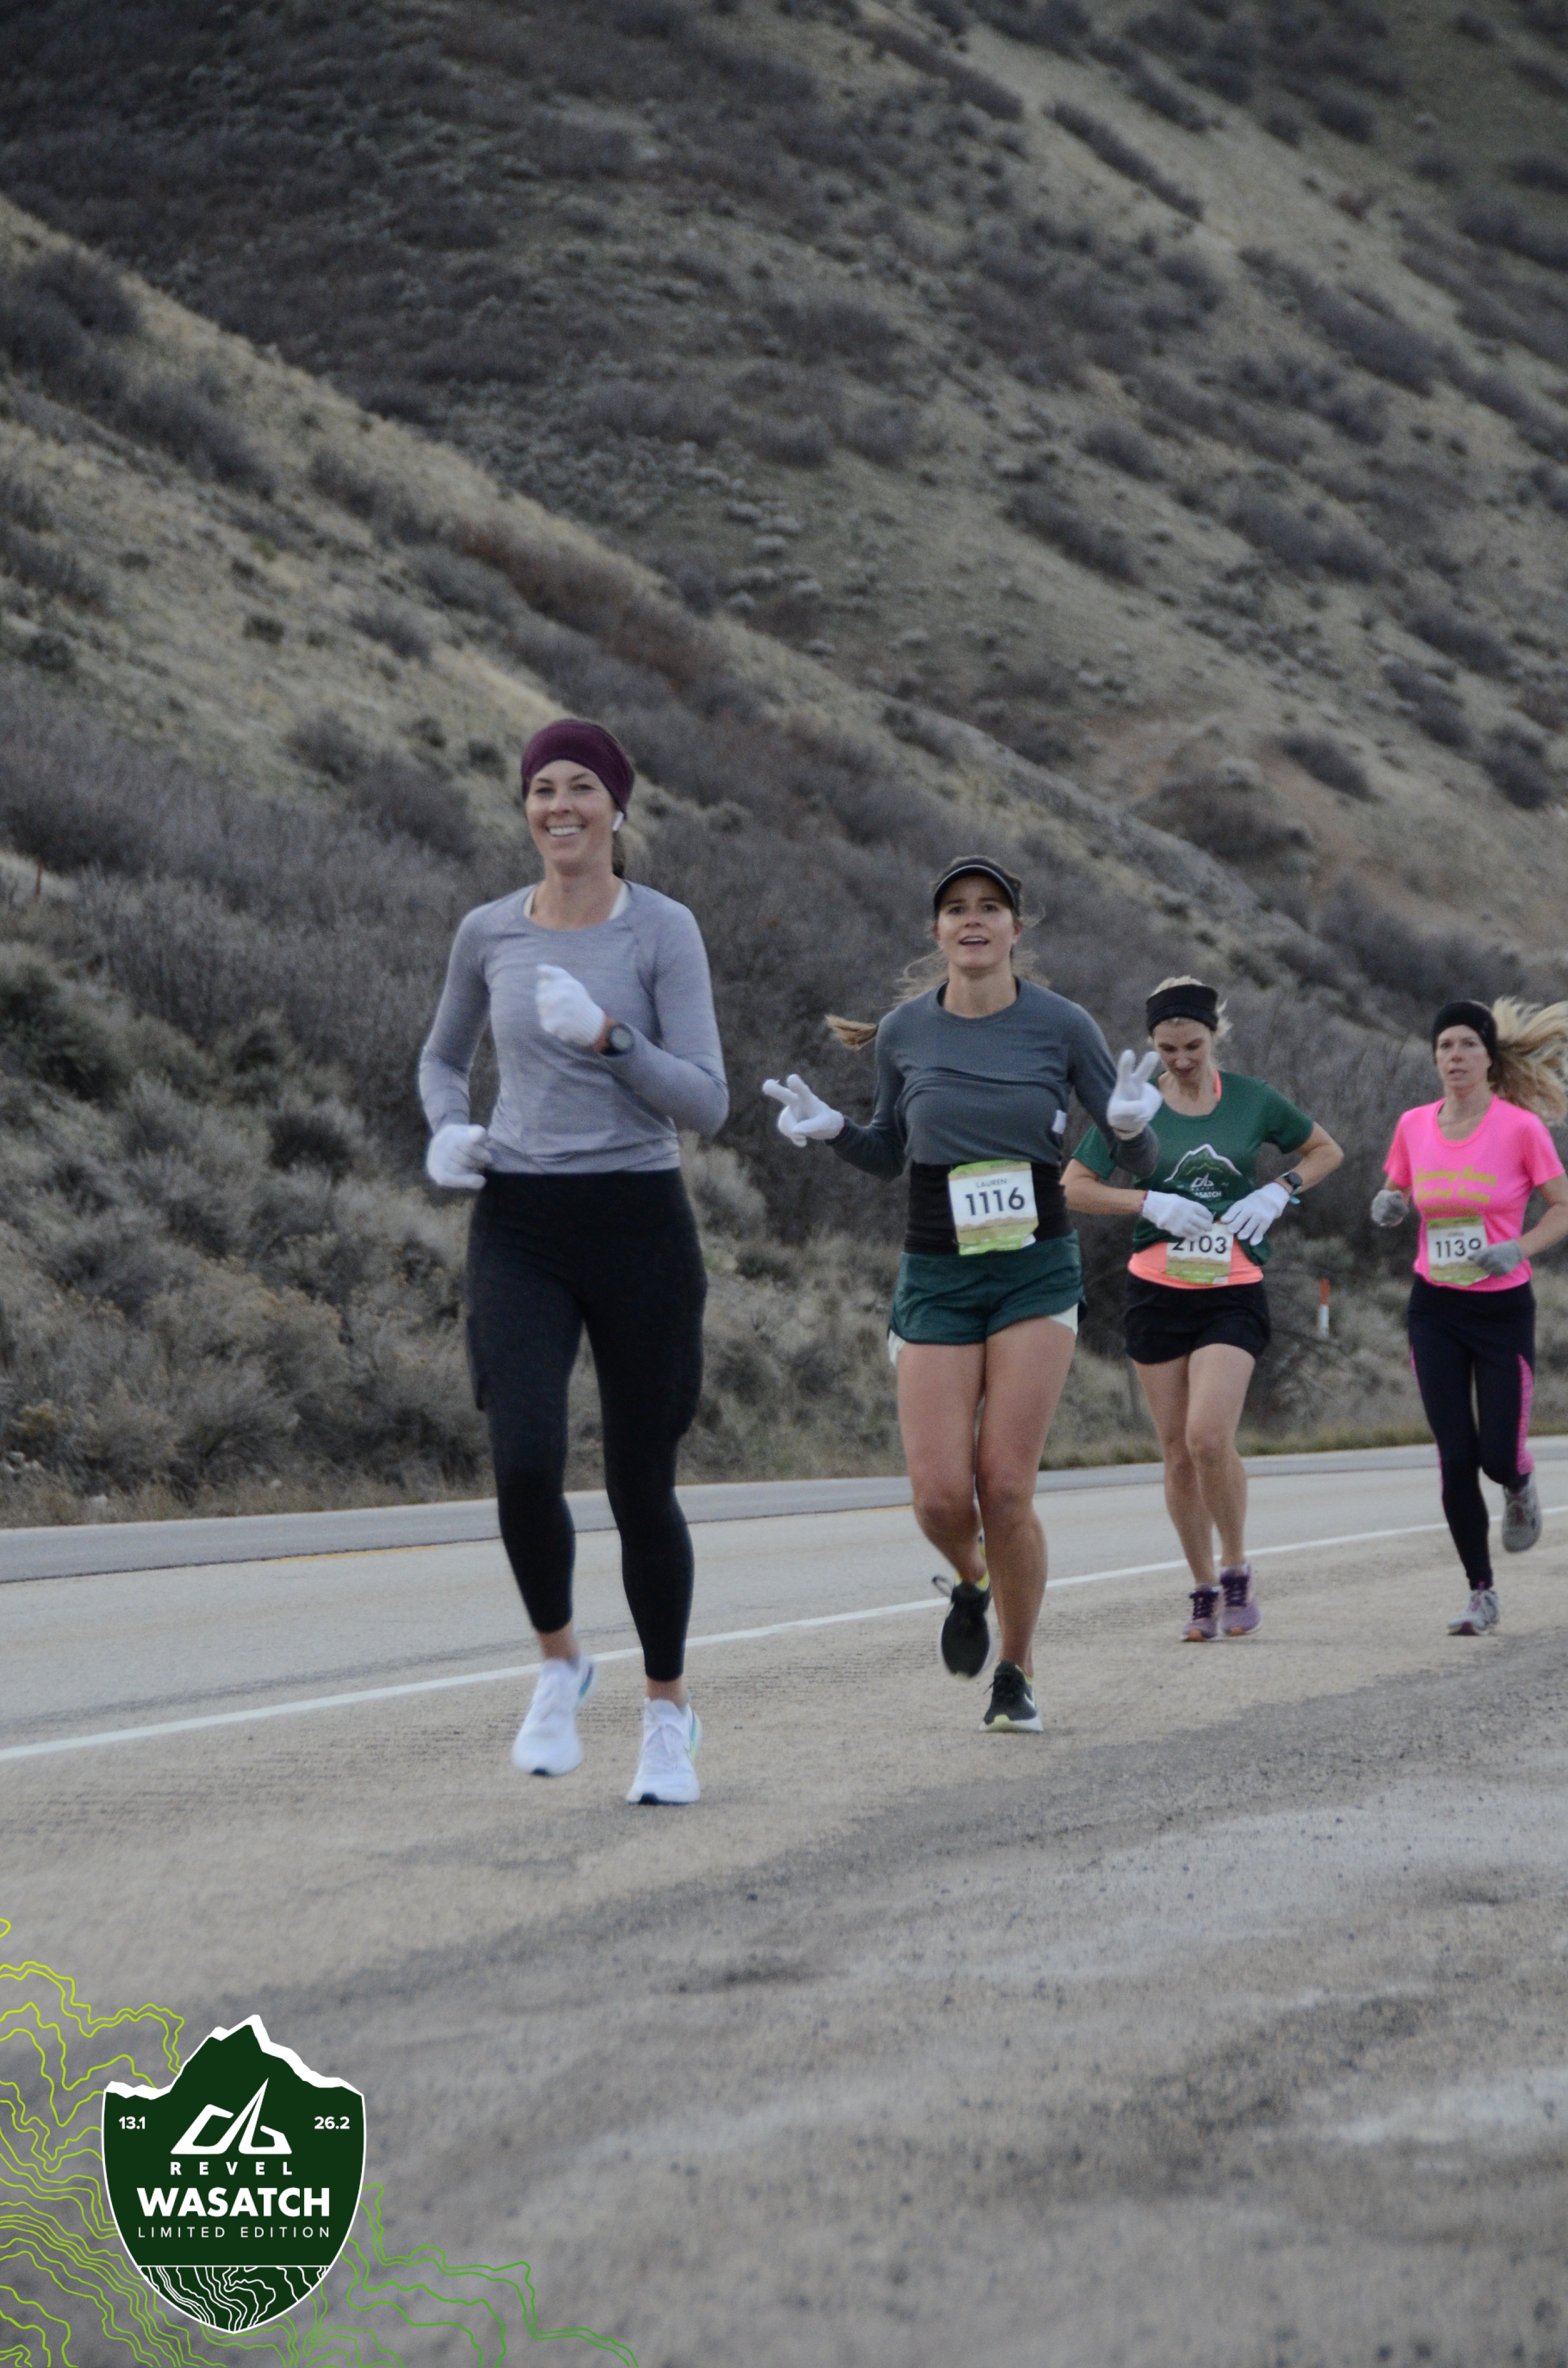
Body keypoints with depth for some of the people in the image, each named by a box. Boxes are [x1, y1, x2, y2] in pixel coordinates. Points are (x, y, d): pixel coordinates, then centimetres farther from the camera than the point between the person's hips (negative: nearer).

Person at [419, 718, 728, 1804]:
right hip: (519, 1233, 2)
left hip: (639, 1225, -2)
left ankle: (670, 1714, 25)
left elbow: (706, 1103, -9)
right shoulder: (488, 933, 6)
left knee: (642, 1487, 4)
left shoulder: (666, 930, -4)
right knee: (526, 1467, -18)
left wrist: (607, 1035, -24)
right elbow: (444, 1058, 23)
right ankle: (560, 1662, 9)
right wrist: (448, 1136, 1)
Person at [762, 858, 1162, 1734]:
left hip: (1037, 1274, -2)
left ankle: (1019, 1671, 11)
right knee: (941, 1497, -9)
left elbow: (1139, 1158, 2)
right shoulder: (903, 1032, 2)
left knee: (1006, 1489, -10)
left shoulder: (1062, 1025, -4)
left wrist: (1132, 1120, -20)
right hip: (935, 1277, 2)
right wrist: (829, 1127, -1)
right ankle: (971, 1580, 28)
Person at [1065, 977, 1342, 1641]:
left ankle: (1237, 1575, 1)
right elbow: (1074, 1188, 0)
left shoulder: (1250, 1100, 2)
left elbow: (1326, 1151, 15)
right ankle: (1204, 1593, 16)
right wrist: (1152, 1203, -13)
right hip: (1156, 1293, 2)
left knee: (1209, 1437, -18)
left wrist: (1276, 1194, -2)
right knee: (1177, 1450, 4)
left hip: (1232, 1293, -2)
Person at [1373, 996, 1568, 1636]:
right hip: (1436, 1311, 3)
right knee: (1456, 1458, -2)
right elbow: (1397, 1194, 15)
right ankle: (1481, 1594, 10)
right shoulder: (1414, 1126, 0)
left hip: (1503, 1308, -3)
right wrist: (1390, 1204, -8)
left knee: (1499, 1456, -5)